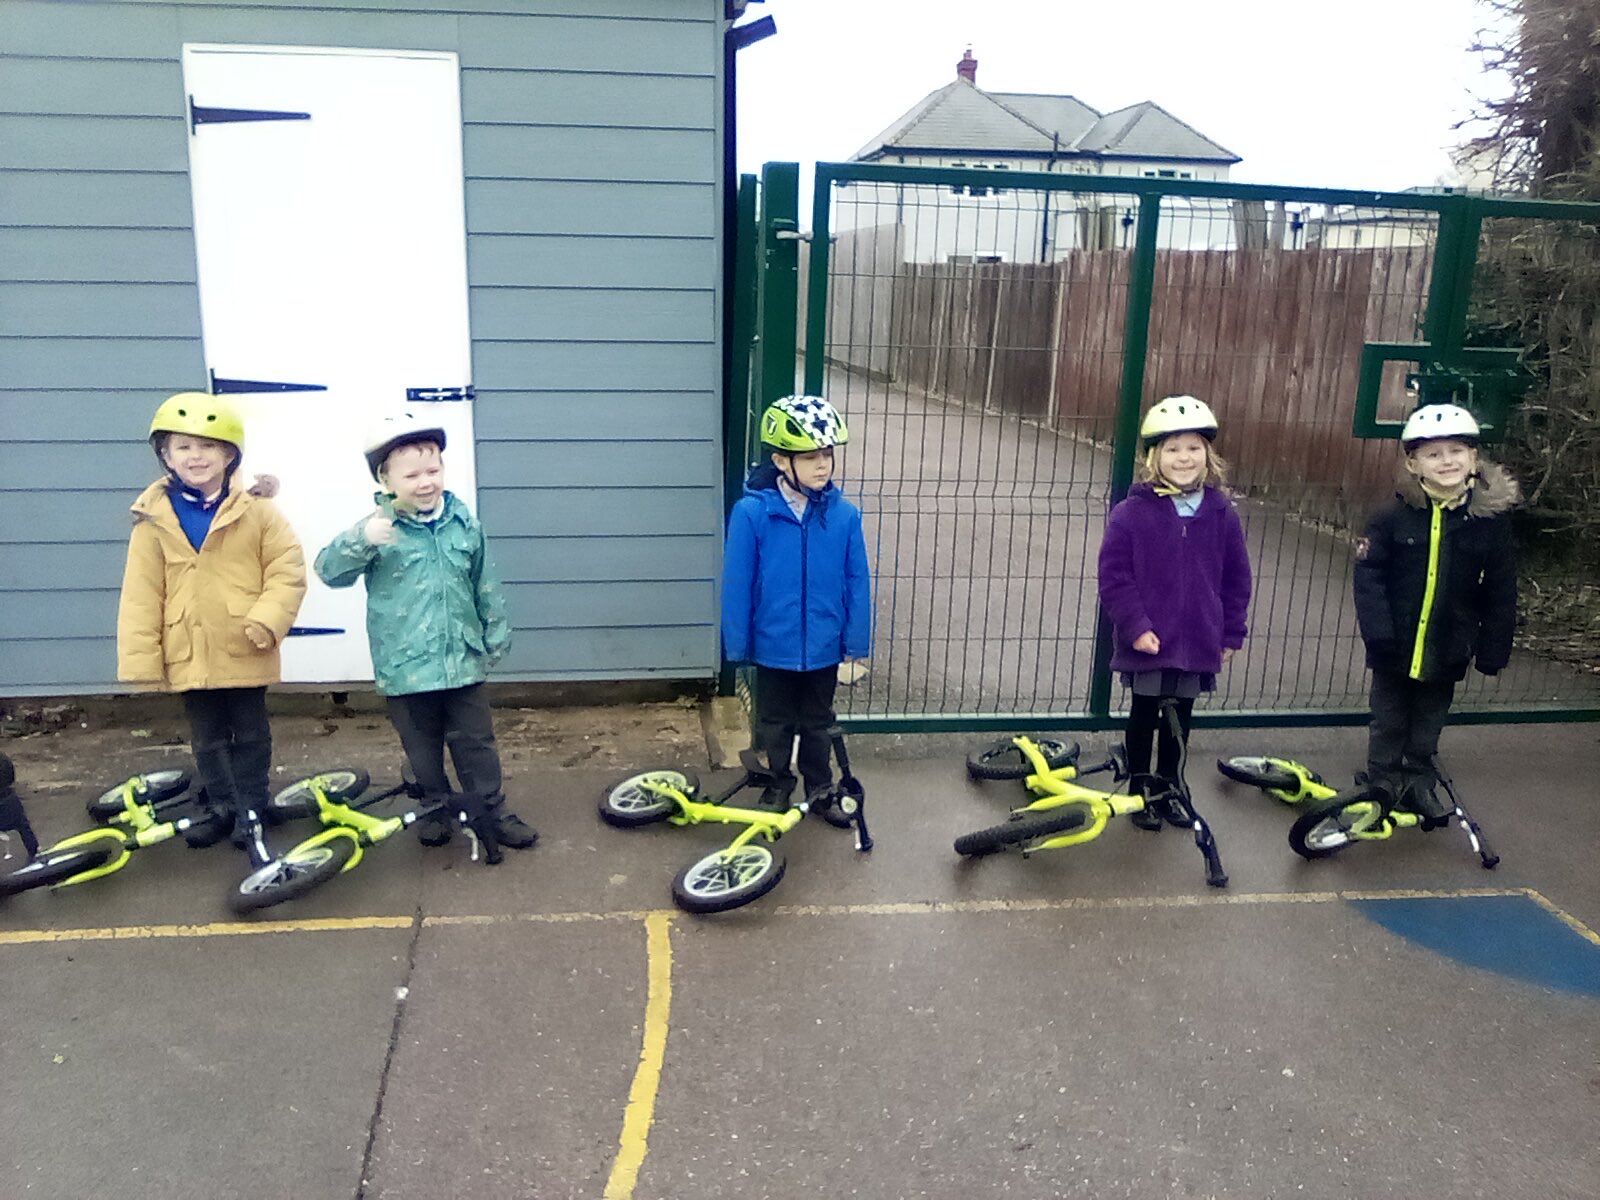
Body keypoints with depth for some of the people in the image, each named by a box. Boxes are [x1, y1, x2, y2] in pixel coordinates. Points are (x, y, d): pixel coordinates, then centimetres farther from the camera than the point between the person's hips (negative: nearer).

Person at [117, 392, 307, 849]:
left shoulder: (255, 510, -7)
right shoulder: (154, 520, -2)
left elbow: (287, 568, -6)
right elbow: (141, 595, -1)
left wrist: (267, 618, -19)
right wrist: (142, 659, -4)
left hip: (244, 652, -2)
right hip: (189, 654, 2)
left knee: (250, 735, 11)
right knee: (207, 739, 16)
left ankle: (250, 809, 25)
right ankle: (222, 807, 31)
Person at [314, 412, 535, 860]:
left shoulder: (463, 523, 1)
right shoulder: (379, 529, -9)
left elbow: (485, 586, 9)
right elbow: (329, 571, -16)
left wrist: (496, 634, 12)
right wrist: (359, 539, -33)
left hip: (463, 659, 2)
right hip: (405, 666, -2)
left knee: (475, 742, 10)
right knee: (423, 748, 14)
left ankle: (490, 812, 22)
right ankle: (435, 809, 32)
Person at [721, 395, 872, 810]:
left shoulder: (843, 515, -12)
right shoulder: (751, 512, -18)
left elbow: (857, 582, -4)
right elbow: (737, 582, -11)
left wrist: (857, 640, 0)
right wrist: (737, 644, -6)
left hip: (824, 647, 1)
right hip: (773, 646, -1)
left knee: (818, 723, 22)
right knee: (775, 723, 20)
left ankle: (820, 787, 42)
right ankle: (779, 784, 42)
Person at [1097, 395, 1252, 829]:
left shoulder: (1222, 514, 1)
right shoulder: (1132, 513, -11)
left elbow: (1237, 578, 8)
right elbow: (1113, 574, -11)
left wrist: (1231, 633, 8)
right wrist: (1135, 626, -15)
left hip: (1198, 644, 3)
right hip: (1148, 642, -3)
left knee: (1180, 718, 15)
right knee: (1144, 716, 10)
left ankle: (1167, 786, 33)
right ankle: (1139, 790, 25)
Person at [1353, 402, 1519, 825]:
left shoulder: (1492, 520, -6)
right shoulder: (1394, 517, -12)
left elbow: (1501, 593, -1)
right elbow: (1368, 574, -11)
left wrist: (1493, 647, -1)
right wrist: (1377, 631, -19)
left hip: (1447, 648, 1)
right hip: (1395, 646, -1)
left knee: (1429, 722, 18)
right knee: (1389, 721, 13)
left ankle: (1419, 784, 36)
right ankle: (1382, 784, 30)